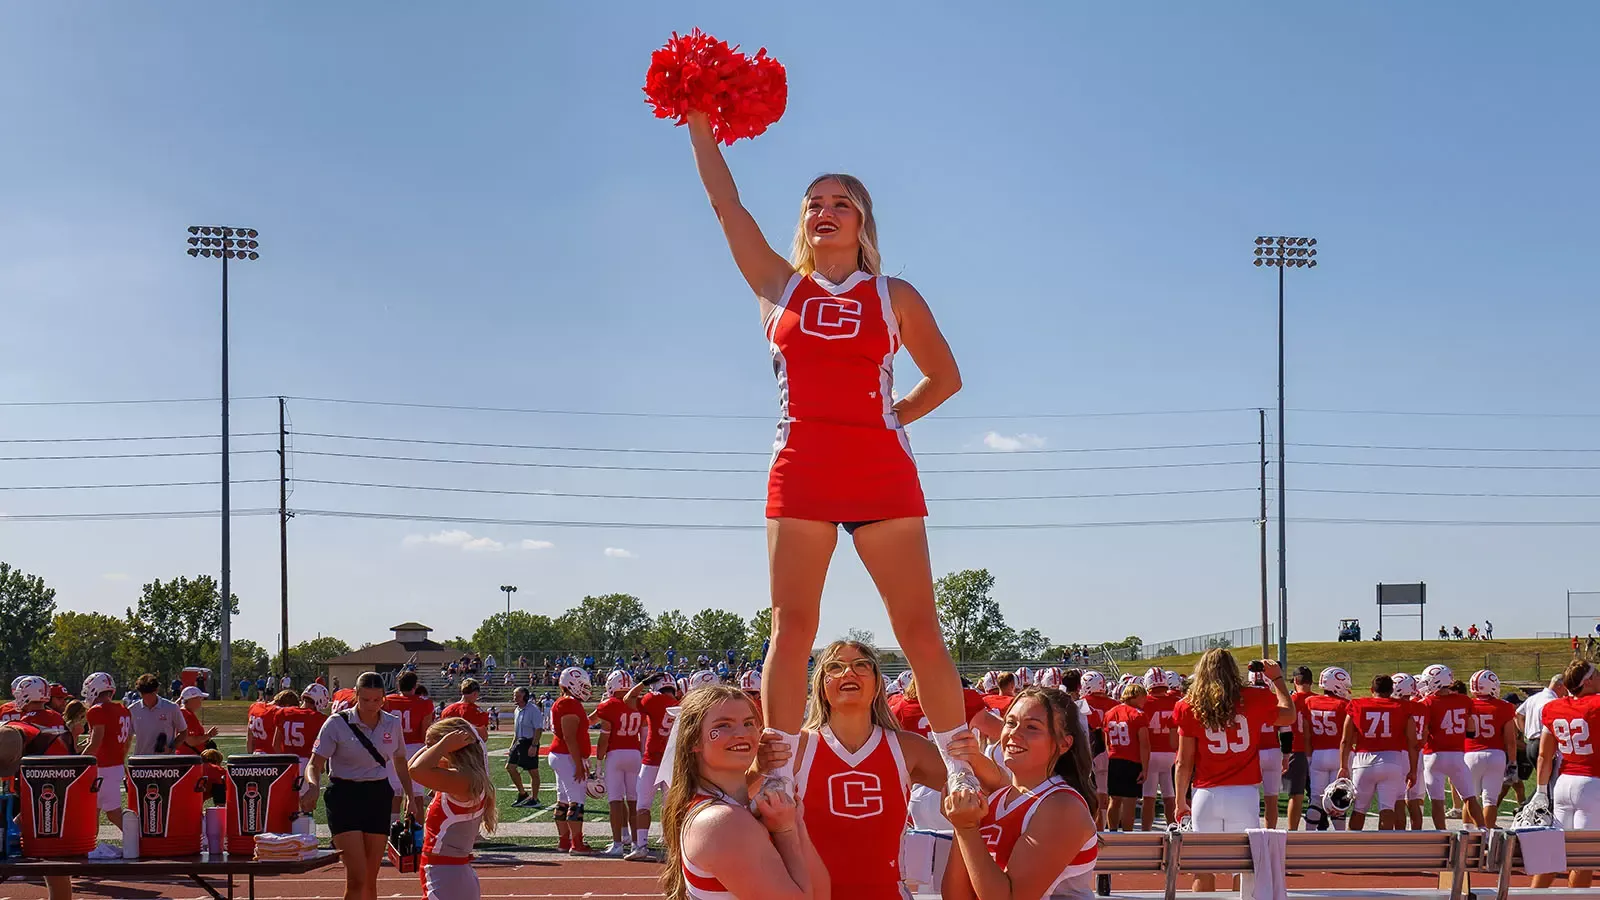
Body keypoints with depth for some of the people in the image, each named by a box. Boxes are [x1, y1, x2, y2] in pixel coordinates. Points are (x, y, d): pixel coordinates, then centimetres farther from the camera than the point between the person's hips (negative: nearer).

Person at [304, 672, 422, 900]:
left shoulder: (392, 724, 4)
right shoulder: (337, 724, -8)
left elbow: (400, 764, 19)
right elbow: (315, 764, -9)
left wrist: (412, 798, 15)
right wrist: (313, 786, -30)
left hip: (378, 797, 4)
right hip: (345, 797, -4)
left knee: (370, 879, 7)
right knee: (357, 877, -15)